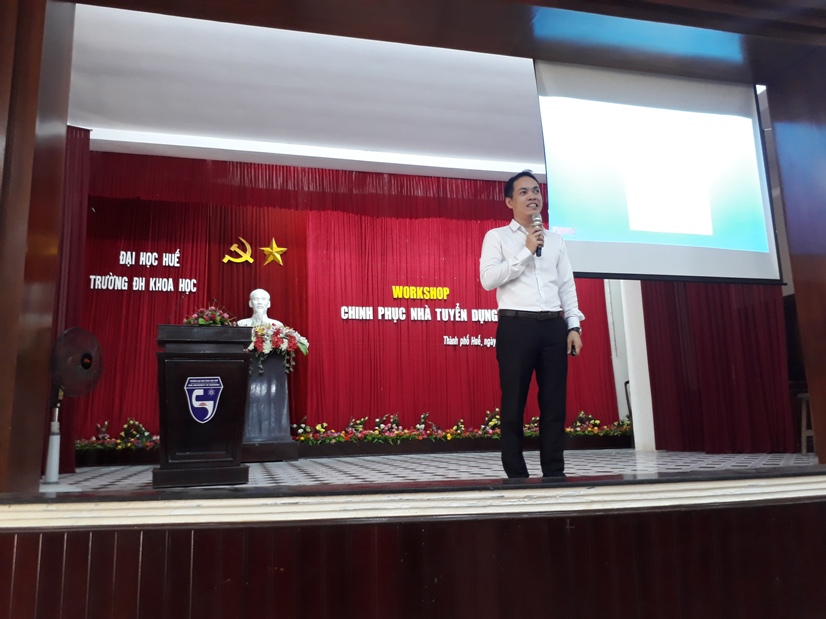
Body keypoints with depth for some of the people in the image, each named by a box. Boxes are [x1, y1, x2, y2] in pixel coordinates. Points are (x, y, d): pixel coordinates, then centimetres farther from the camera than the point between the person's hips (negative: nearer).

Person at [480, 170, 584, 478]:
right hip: (516, 326, -4)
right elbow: (488, 279, -9)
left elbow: (567, 285, 15)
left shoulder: (555, 240, 19)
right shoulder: (497, 237, 6)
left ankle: (554, 473, 11)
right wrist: (526, 251, -10)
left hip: (554, 326, 4)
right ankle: (516, 475, 7)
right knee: (514, 404, -1)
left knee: (554, 403, 4)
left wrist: (573, 326, 5)